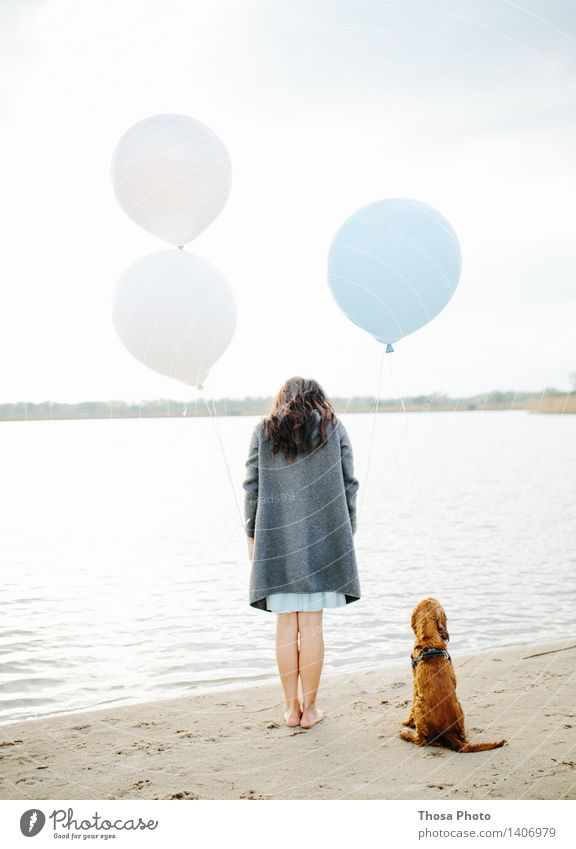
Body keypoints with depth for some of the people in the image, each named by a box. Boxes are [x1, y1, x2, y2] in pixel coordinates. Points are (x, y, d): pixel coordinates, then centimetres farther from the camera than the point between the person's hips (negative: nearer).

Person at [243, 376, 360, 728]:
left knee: (286, 623, 6)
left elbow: (253, 487, 3)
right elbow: (348, 485, 3)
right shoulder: (334, 428, 5)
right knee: (312, 623, 3)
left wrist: (252, 534, 10)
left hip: (276, 538, 1)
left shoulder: (264, 431, 6)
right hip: (322, 538, -1)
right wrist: (347, 533, 10)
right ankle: (309, 708, 9)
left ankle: (291, 707, 12)